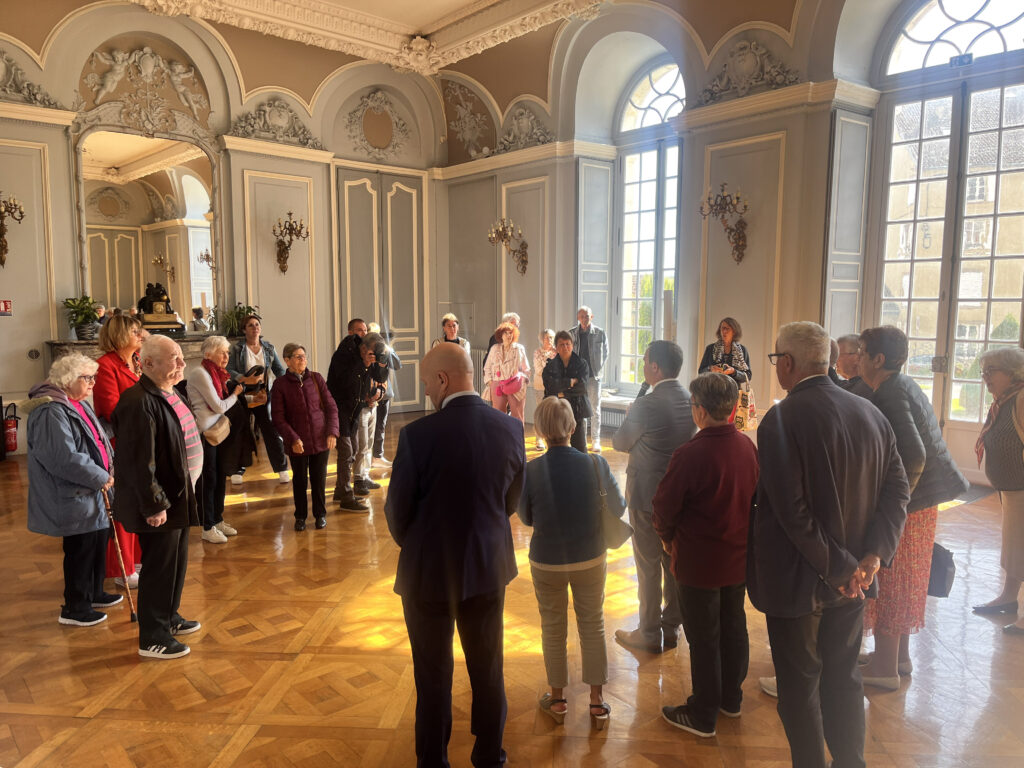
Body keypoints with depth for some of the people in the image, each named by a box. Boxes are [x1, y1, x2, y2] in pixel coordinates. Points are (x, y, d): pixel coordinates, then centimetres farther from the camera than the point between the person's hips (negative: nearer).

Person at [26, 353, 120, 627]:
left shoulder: (77, 405, 11)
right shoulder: (51, 412, -22)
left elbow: (96, 442, 17)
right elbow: (65, 458, -29)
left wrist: (106, 472, 2)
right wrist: (101, 478, -19)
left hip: (90, 491, 10)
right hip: (72, 496, -10)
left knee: (98, 541, 19)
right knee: (81, 548, 0)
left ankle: (93, 594, 36)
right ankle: (74, 608, 15)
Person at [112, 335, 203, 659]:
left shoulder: (168, 396, 9)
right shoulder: (139, 402, -23)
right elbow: (139, 460, -25)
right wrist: (154, 505, -23)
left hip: (177, 496, 10)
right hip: (158, 503, -10)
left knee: (177, 561, 21)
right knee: (159, 566, 2)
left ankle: (169, 617, 38)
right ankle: (152, 638, 16)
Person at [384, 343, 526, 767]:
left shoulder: (418, 434, -22)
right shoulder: (510, 427, -8)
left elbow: (397, 511, -11)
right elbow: (512, 499, 3)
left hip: (429, 570, -3)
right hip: (488, 566, 4)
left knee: (433, 674, 14)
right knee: (488, 668, 19)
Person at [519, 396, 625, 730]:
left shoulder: (530, 471, -20)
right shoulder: (595, 464, -18)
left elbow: (526, 518, -4)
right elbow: (618, 508, -4)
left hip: (547, 562, -1)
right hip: (591, 559, 1)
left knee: (553, 629, 19)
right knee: (593, 626, 19)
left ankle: (557, 699, 35)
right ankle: (597, 702, 29)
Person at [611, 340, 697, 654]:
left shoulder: (646, 406, -24)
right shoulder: (691, 400, -3)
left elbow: (619, 443, -10)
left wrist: (628, 417, 8)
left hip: (647, 497, -7)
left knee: (648, 567, 7)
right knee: (675, 563, 17)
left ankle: (650, 634, 20)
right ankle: (672, 628, 32)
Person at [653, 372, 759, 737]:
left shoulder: (690, 454, -27)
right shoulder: (748, 446, -6)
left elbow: (664, 506, -19)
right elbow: (755, 496, 7)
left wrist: (669, 538, 1)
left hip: (699, 562, -6)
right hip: (739, 556, 7)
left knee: (703, 638, 8)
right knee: (734, 627, 21)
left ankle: (703, 714, 24)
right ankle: (731, 698, 40)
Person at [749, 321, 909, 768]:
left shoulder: (781, 419, -20)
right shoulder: (870, 413, 0)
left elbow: (792, 509, -25)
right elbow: (897, 488, -1)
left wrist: (838, 567, -16)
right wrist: (873, 554, -7)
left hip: (798, 580, -6)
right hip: (854, 579, 7)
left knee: (799, 686, 11)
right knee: (843, 677, 23)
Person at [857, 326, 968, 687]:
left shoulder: (888, 397, -21)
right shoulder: (906, 386, 8)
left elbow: (914, 458, -28)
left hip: (904, 505, -9)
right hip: (924, 501, 10)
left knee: (887, 585, 3)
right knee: (905, 583, 20)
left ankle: (885, 668, 16)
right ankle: (900, 654, 34)